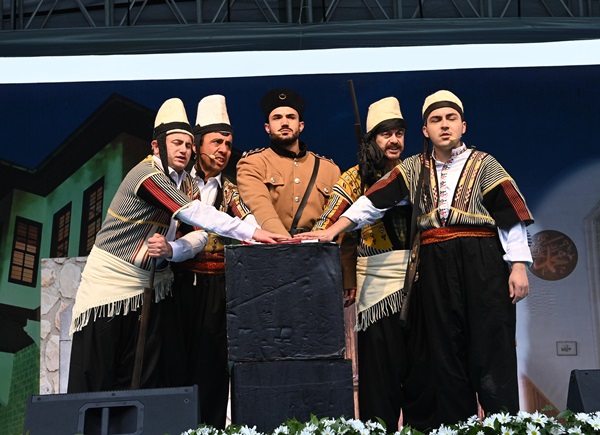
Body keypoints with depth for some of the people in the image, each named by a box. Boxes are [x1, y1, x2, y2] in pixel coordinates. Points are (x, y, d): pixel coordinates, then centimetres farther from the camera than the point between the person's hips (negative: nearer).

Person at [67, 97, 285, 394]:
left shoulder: (185, 182, 7)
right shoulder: (148, 174, -19)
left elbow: (199, 231, 4)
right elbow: (192, 212, -31)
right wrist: (250, 232, -37)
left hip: (149, 285, 7)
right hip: (111, 278, -7)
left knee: (144, 379, 5)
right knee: (94, 378, -5)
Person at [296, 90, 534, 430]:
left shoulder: (484, 164, 5)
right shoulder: (414, 168, 12)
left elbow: (513, 214, 0)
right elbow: (373, 202, 5)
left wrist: (519, 265, -7)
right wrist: (331, 231, -4)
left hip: (482, 265, -3)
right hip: (435, 269, 3)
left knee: (490, 350, -3)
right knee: (445, 353, 5)